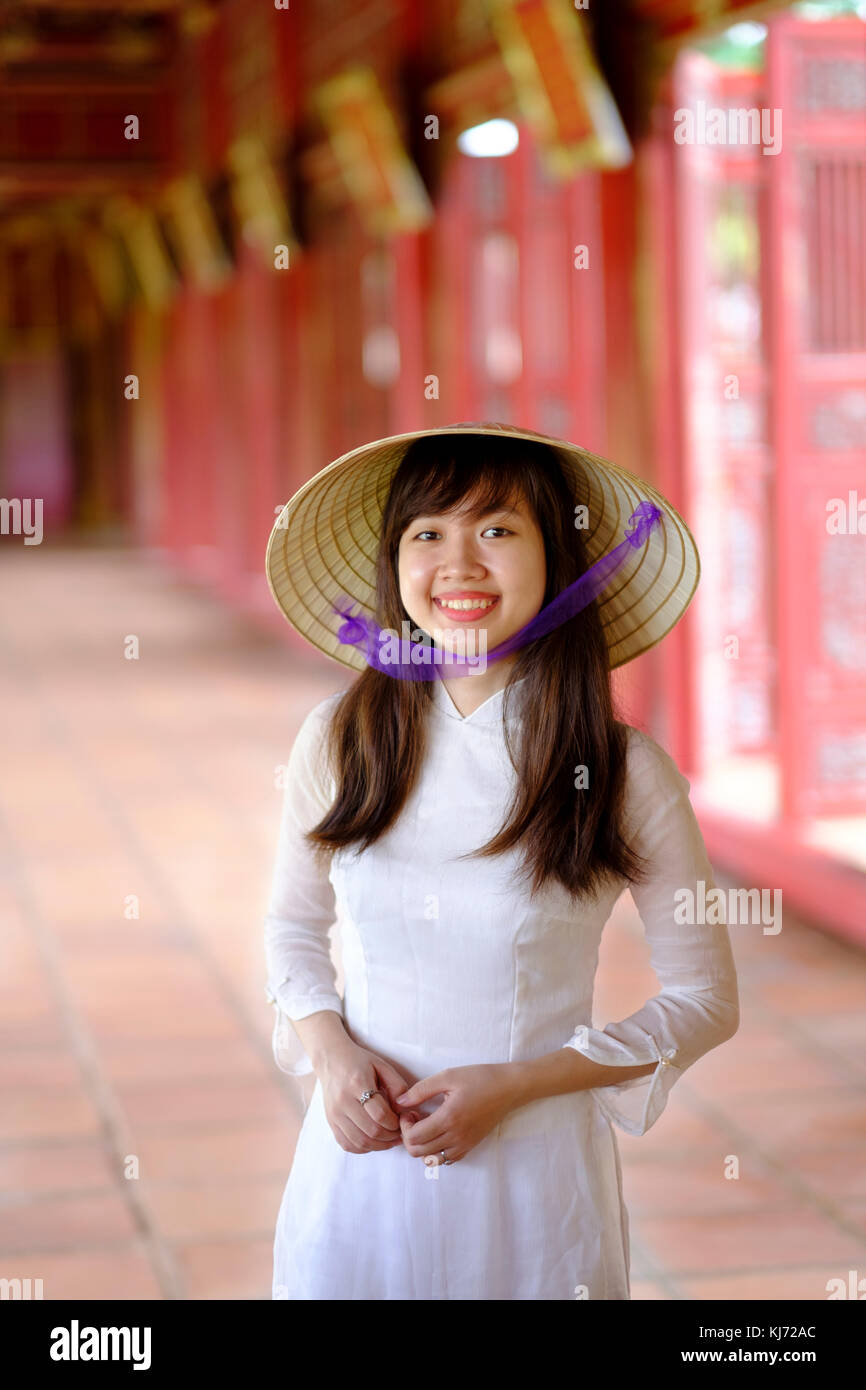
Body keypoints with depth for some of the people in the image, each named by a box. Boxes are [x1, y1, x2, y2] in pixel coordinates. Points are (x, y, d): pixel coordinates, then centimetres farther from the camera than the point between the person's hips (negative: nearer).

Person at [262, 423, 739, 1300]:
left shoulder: (627, 774, -10)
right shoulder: (337, 741, -3)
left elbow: (704, 1000, -3)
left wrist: (513, 1083, -12)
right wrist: (331, 1050, -8)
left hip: (533, 1175, -2)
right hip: (359, 1170, 2)